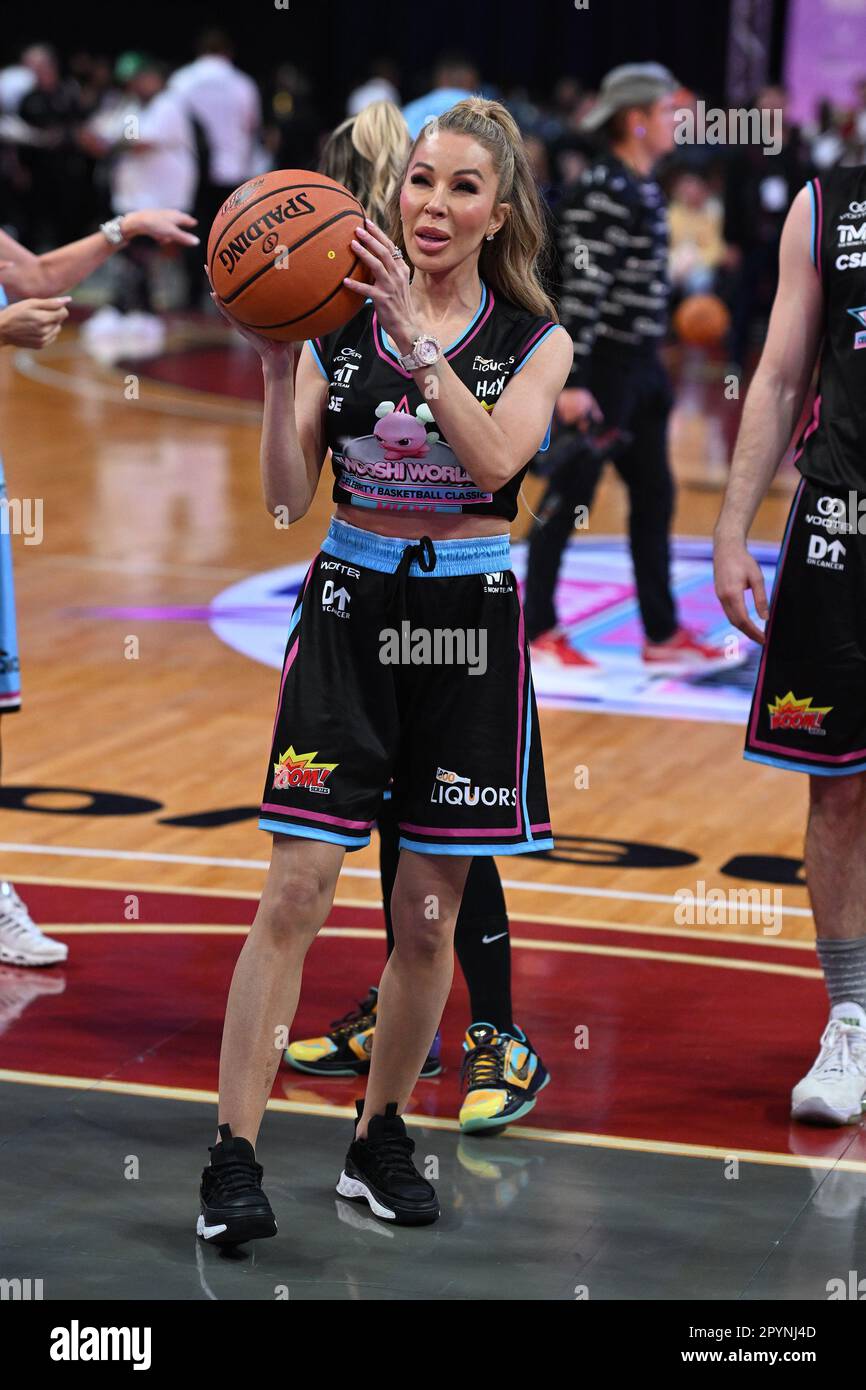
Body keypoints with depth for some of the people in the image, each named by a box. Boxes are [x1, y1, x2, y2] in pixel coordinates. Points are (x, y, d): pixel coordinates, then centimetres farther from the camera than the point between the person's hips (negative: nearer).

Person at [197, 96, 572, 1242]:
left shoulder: (536, 341, 2)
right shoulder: (342, 321, 3)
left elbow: (493, 460, -18)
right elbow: (289, 494, -3)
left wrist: (417, 335, -25)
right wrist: (278, 365, -15)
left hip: (469, 615, 0)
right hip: (349, 602, 0)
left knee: (430, 912, 6)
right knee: (296, 888, -8)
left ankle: (381, 1136, 23)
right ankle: (233, 1158, -5)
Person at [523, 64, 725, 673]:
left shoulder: (645, 188, 12)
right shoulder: (601, 192, -17)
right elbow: (581, 289, -21)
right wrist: (573, 381, -24)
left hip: (641, 368, 10)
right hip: (603, 365, -10)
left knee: (654, 497, 11)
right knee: (571, 496, 0)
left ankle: (663, 637, 18)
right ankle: (539, 633, 10)